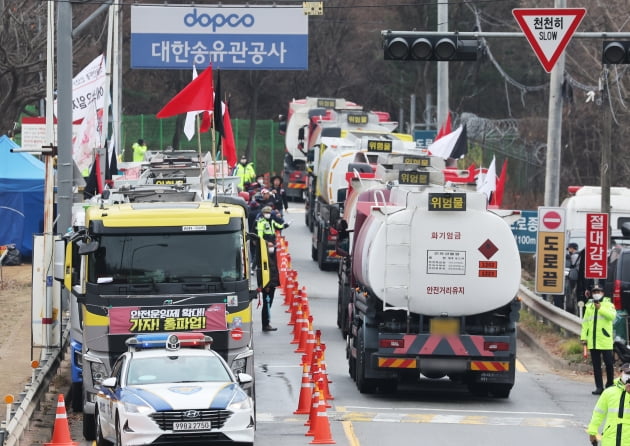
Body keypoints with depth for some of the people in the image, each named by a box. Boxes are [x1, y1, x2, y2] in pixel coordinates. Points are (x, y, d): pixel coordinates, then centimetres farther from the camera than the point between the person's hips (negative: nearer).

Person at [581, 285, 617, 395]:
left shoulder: (608, 304, 1)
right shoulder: (589, 306, 15)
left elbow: (612, 316, -19)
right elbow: (585, 323, 15)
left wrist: (600, 309, -24)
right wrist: (583, 337, 8)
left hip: (605, 340, -4)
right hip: (592, 341, 4)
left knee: (608, 363, -3)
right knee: (596, 365, 5)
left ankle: (610, 385, 12)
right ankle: (599, 387, 8)